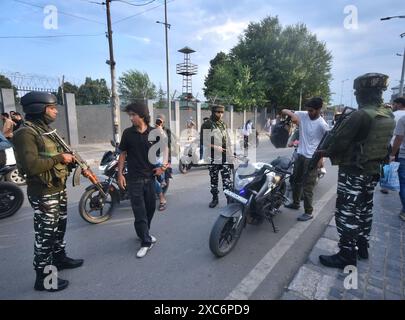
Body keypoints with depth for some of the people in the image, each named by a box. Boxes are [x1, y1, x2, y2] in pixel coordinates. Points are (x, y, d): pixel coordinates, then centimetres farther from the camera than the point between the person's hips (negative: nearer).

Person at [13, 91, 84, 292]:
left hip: (58, 189, 9)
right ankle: (43, 278, 16)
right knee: (45, 234, 1)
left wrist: (70, 160, 2)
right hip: (43, 194, -9)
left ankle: (60, 258, 41)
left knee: (59, 227, 22)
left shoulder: (46, 130, 12)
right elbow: (31, 165, -29)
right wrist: (59, 158, -21)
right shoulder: (26, 133, -18)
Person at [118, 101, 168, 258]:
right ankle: (146, 242, 11)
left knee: (150, 208, 14)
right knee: (139, 211, -1)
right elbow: (123, 154, 3)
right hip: (134, 179, -2)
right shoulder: (128, 133, -2)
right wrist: (120, 174, -3)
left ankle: (144, 233, 36)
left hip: (150, 177, 2)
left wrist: (162, 165, -11)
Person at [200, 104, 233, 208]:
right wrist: (215, 147, -17)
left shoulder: (223, 124, 16)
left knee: (227, 178, -1)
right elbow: (203, 140, -10)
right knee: (214, 179, 8)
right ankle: (215, 198, 22)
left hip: (225, 156, 4)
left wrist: (230, 154, 16)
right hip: (213, 157, -4)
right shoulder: (207, 124, -4)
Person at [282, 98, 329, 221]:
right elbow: (283, 111, 2)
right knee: (295, 180, 20)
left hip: (312, 158, -6)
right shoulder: (303, 115, -2)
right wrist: (292, 114, -18)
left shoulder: (322, 124, -16)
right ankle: (295, 203, 39)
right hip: (300, 155, 7)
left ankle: (308, 212, 13)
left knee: (307, 187, -1)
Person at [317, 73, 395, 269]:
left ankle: (347, 257, 9)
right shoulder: (388, 115, 6)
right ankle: (362, 247, 36)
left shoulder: (360, 115, -22)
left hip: (353, 173, -9)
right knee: (364, 209, 20)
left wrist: (324, 152, 0)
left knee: (347, 214, -1)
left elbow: (339, 143, -20)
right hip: (373, 170, 9)